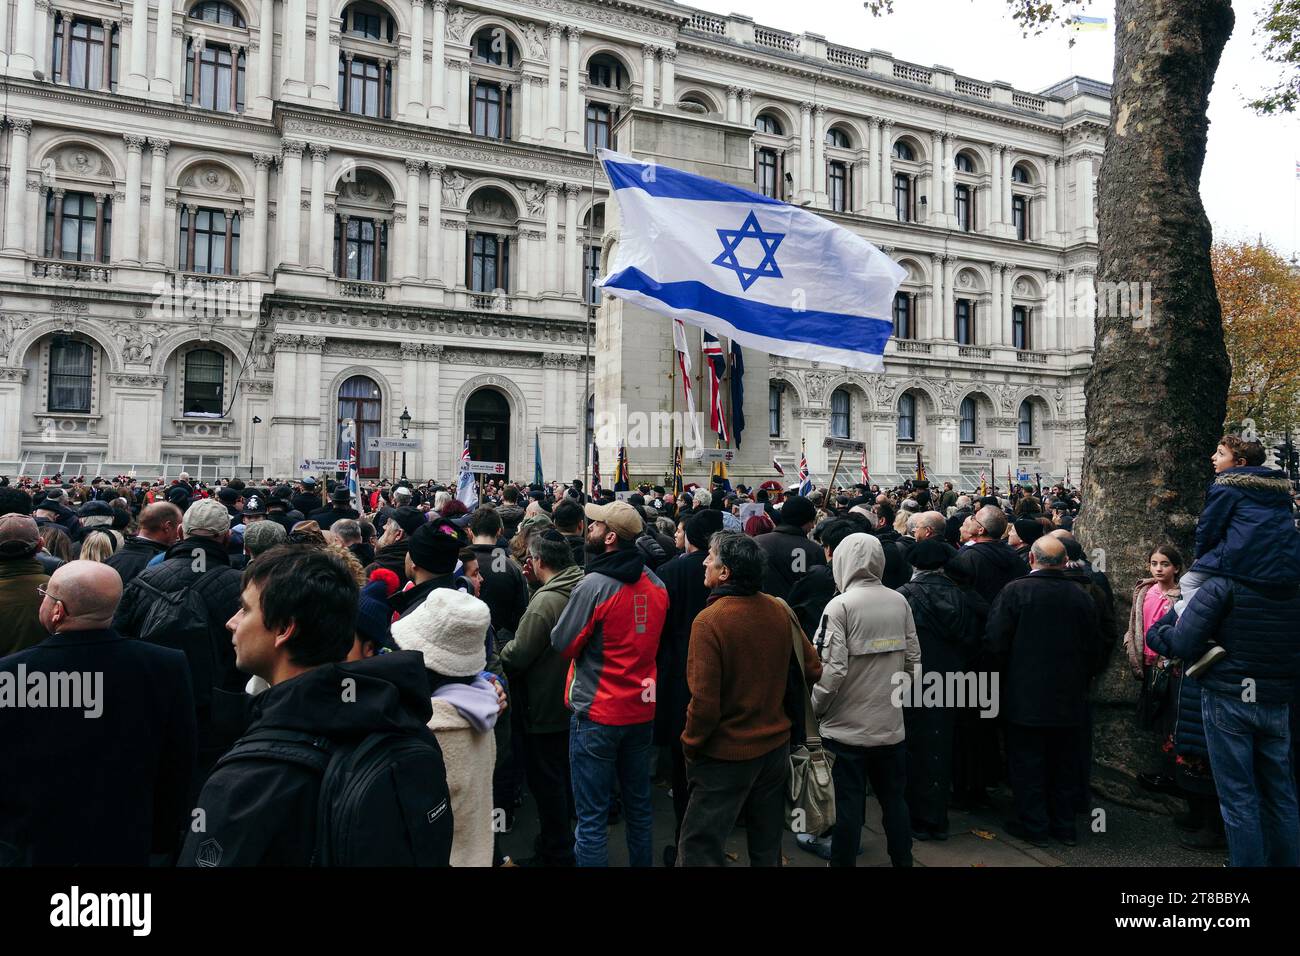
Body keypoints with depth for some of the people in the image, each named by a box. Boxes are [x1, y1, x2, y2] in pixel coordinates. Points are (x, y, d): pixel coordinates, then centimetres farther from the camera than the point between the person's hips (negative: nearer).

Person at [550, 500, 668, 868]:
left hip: (597, 713, -7)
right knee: (639, 806, 20)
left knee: (592, 817, 4)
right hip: (642, 711, 7)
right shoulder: (656, 584, 2)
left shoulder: (595, 584, -19)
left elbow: (563, 643, -12)